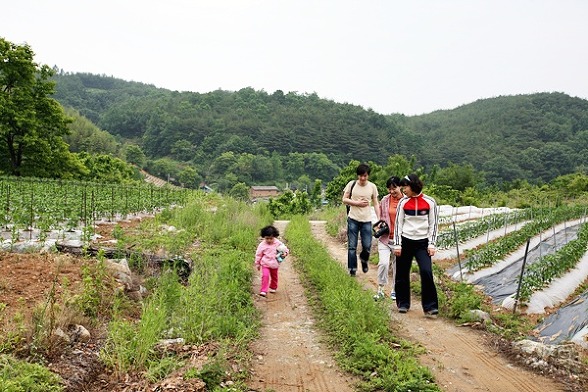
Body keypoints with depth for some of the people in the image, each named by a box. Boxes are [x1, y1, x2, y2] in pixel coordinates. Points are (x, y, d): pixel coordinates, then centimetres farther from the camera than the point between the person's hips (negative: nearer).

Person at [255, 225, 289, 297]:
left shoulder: (278, 243, -10)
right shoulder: (262, 245, -12)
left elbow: (285, 248, 2)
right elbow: (258, 254, -3)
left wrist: (285, 253, -20)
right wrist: (257, 264, 2)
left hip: (274, 264, 3)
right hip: (265, 264, -2)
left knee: (274, 277, 18)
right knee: (265, 276, -19)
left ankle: (273, 288, 42)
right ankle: (263, 291, -16)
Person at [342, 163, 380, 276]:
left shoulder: (372, 186, 2)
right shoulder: (351, 184, -2)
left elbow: (376, 204, 6)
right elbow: (344, 199, 2)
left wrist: (379, 219, -2)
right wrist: (357, 203, -12)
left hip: (367, 220, 1)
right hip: (353, 219, -1)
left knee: (367, 246, 0)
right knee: (352, 247, 2)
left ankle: (364, 260, 33)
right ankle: (352, 270, 13)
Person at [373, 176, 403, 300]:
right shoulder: (384, 200, 2)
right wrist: (378, 227, -3)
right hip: (385, 237, 1)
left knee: (398, 266, 11)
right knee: (383, 263, -14)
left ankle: (395, 290, 28)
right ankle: (380, 289, 2)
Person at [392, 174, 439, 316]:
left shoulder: (430, 202, -1)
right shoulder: (403, 202, 3)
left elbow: (433, 224, 3)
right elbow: (398, 224, 5)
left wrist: (431, 244, -3)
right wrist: (397, 245, 0)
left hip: (422, 242, -2)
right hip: (405, 241, 2)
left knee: (426, 272, -15)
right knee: (402, 274, 6)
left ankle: (430, 306, -3)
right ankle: (403, 304, 23)